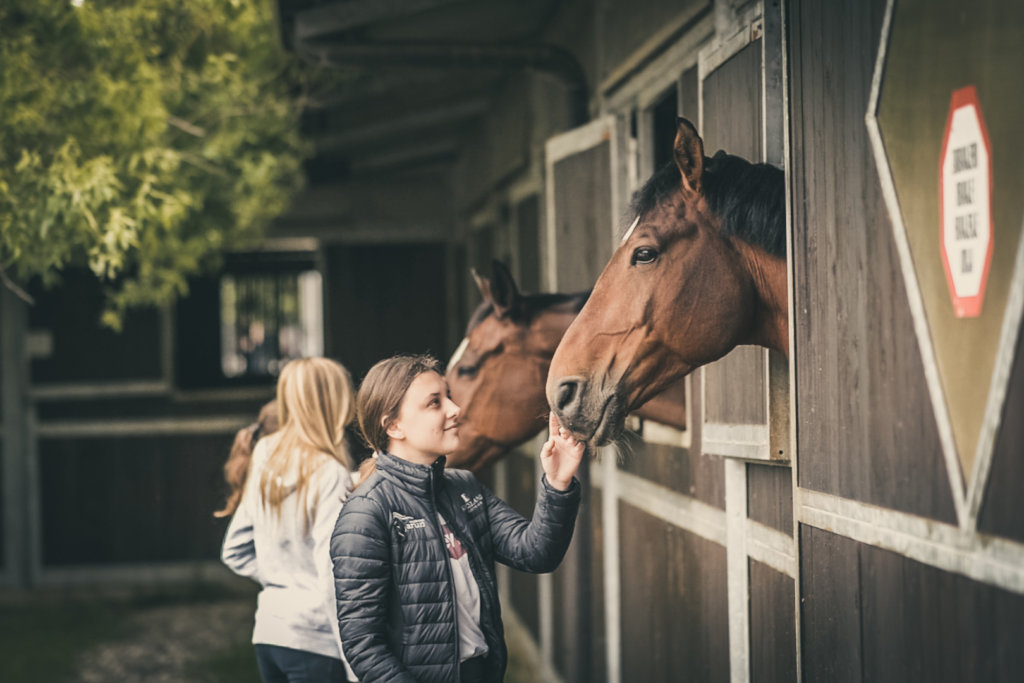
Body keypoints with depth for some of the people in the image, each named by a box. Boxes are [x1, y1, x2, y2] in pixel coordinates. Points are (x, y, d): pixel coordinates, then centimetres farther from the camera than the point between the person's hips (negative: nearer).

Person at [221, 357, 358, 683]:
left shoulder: (264, 462, 7)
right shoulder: (330, 475, -15)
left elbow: (234, 552, 15)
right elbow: (332, 575, -19)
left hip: (267, 631, 7)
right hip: (315, 639, -7)